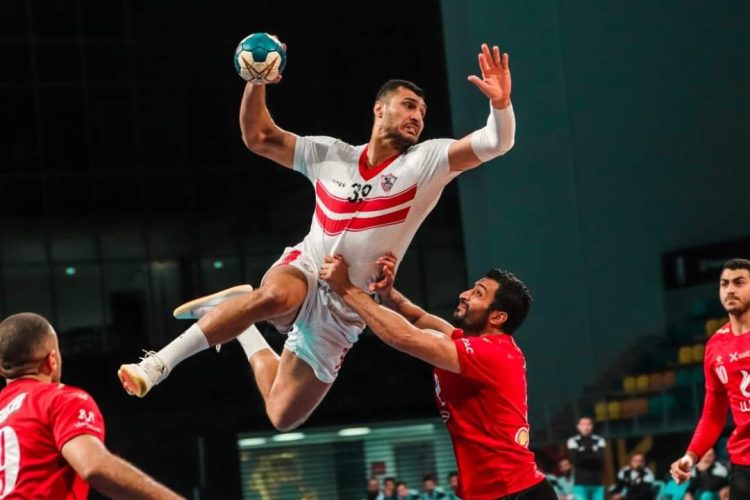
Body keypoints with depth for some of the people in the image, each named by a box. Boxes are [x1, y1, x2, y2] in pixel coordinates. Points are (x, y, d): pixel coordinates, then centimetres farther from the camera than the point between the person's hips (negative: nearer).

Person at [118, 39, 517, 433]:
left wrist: (500, 103, -41)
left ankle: (245, 336, 31)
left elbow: (496, 143, -20)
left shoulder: (427, 162, -5)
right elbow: (259, 138, 10)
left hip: (341, 315, 1)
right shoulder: (330, 155, 4)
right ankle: (159, 363, -28)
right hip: (302, 272, 0)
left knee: (282, 415, 3)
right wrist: (257, 81, -7)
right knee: (273, 297, -39)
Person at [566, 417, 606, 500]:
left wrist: (584, 455, -9)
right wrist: (593, 456, -6)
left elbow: (600, 460, -5)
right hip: (580, 483, -2)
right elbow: (575, 460, -9)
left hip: (597, 483, 2)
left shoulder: (599, 440, 8)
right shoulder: (573, 441, 3)